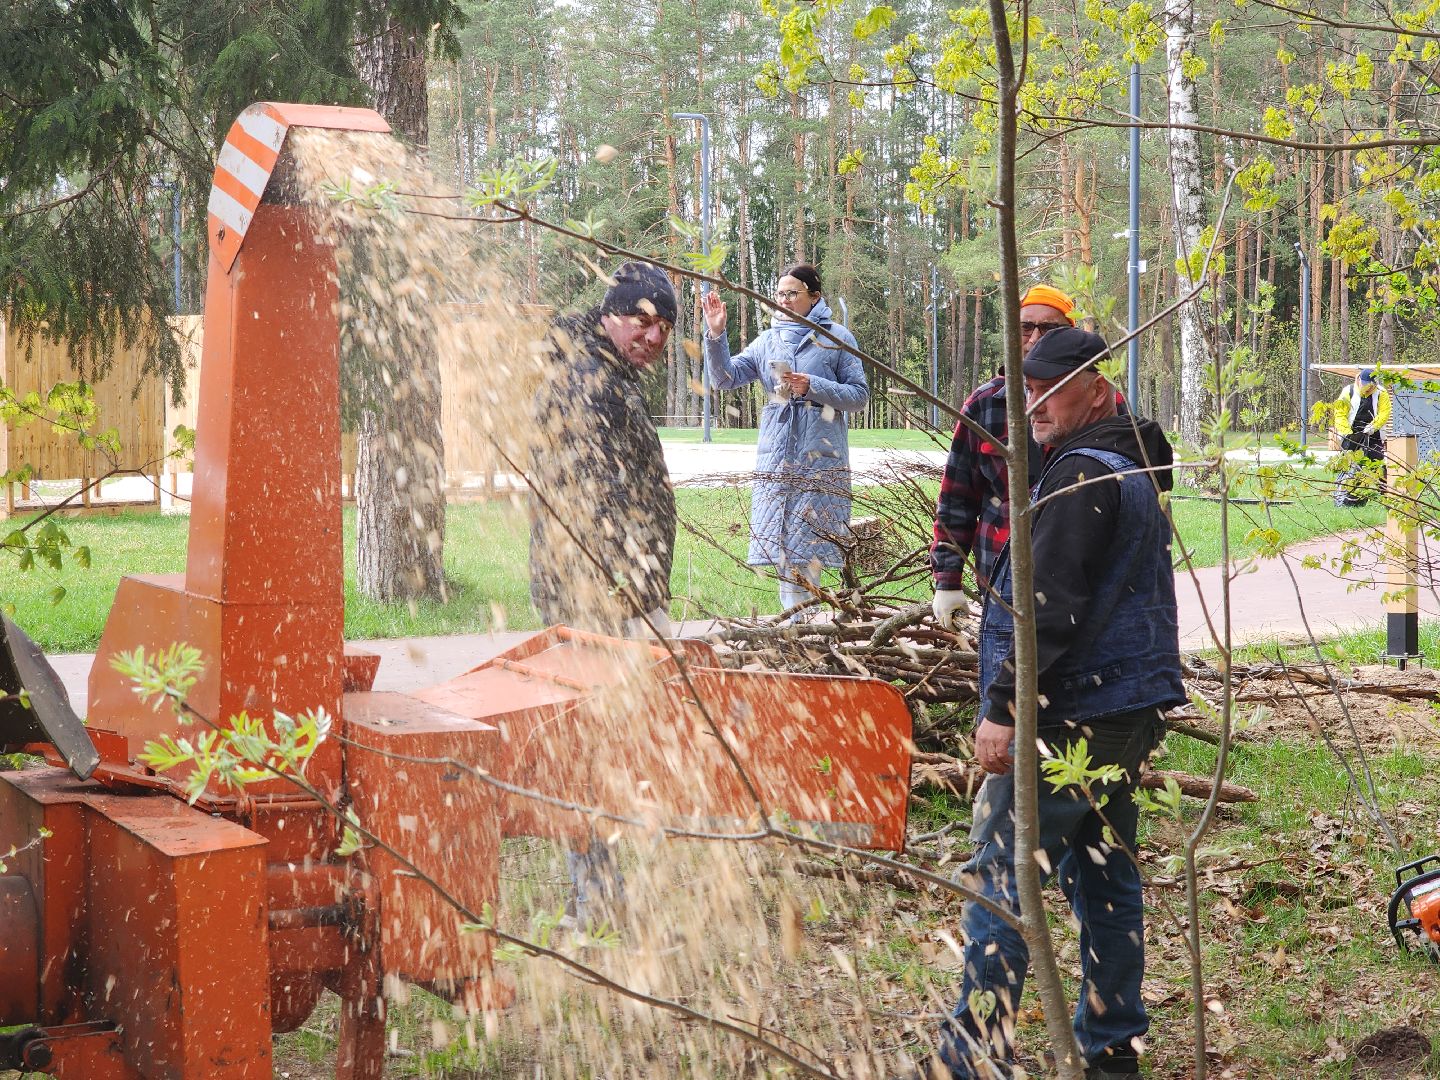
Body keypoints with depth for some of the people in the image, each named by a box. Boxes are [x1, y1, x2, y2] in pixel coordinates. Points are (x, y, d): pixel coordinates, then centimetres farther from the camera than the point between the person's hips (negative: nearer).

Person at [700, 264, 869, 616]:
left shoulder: (836, 337, 1)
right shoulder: (768, 340, 12)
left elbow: (860, 396, -1)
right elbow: (726, 378, 5)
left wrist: (813, 387, -14)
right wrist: (715, 335, -9)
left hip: (819, 457, -4)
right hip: (776, 455, 4)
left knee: (804, 551, -9)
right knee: (783, 550, 4)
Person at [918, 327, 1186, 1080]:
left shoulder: (1081, 474, -15)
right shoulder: (1133, 465, 17)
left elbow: (1050, 606, -22)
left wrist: (1003, 707, -21)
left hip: (1069, 717, -10)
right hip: (1128, 709, 10)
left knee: (1000, 878, -4)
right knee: (1104, 873, 14)